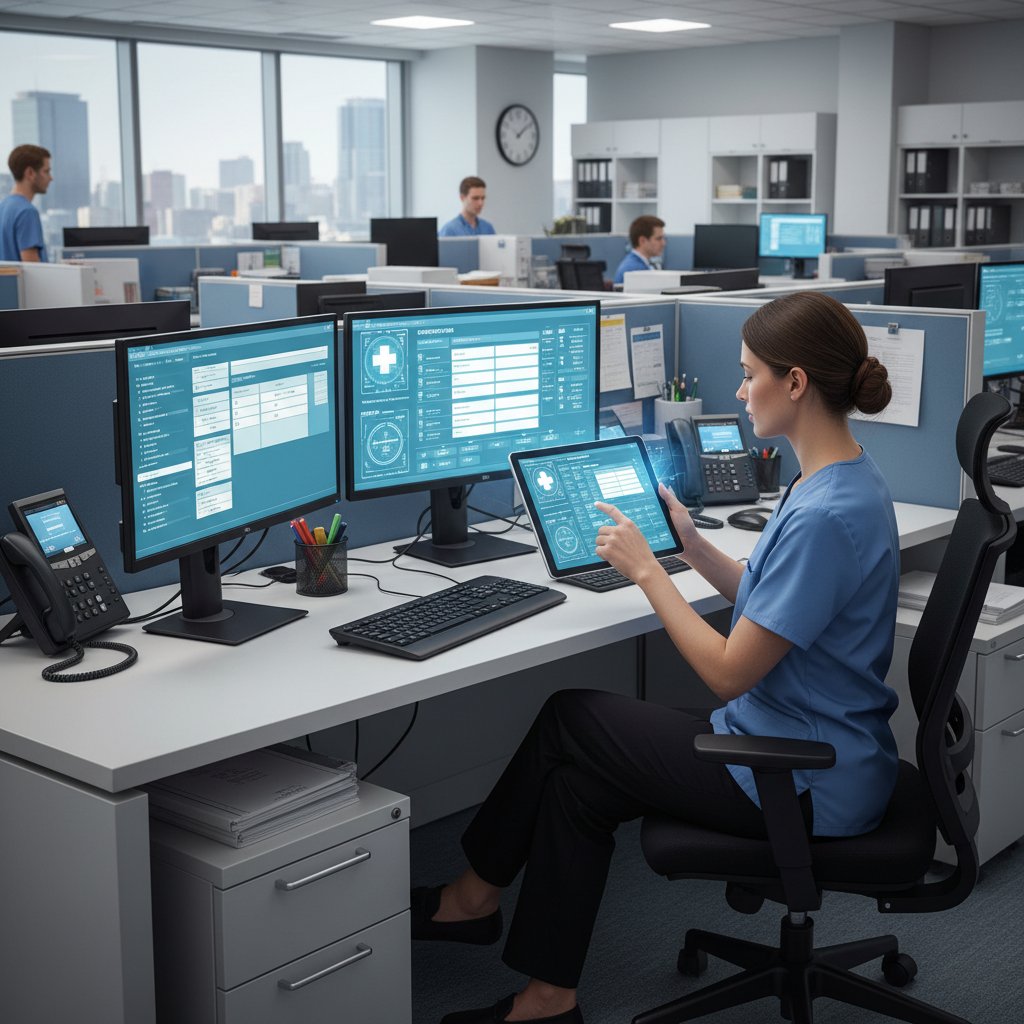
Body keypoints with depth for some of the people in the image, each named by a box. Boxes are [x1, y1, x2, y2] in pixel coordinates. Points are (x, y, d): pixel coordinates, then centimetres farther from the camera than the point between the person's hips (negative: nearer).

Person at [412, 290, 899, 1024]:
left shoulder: (827, 515, -28)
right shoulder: (840, 481, 4)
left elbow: (729, 673, -23)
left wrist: (646, 569, -14)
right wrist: (692, 543, 8)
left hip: (807, 785, -9)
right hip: (812, 748, 9)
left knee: (569, 717, 3)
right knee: (579, 779, 8)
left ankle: (477, 894, 23)